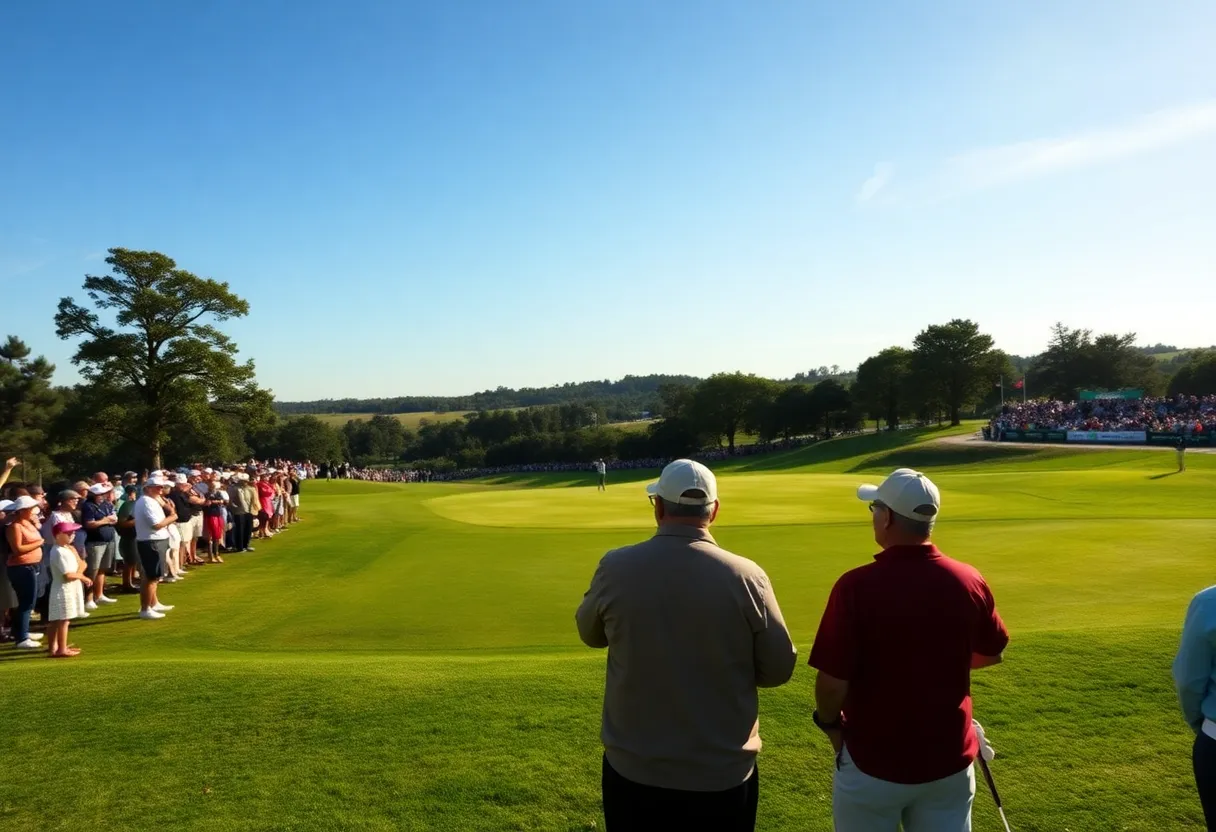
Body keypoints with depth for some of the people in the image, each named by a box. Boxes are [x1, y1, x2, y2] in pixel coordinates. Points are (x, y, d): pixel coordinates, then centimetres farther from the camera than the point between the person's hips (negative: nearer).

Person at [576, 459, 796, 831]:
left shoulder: (616, 567, -14)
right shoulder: (748, 577, -15)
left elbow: (590, 633, 5)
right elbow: (778, 669, -4)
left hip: (634, 772, 1)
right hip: (724, 776, 0)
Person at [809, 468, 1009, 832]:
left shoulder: (857, 586, -23)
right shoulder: (968, 581, -9)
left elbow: (833, 684, -21)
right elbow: (991, 654, 8)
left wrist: (829, 723, 0)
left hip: (873, 763, -3)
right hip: (950, 760, 4)